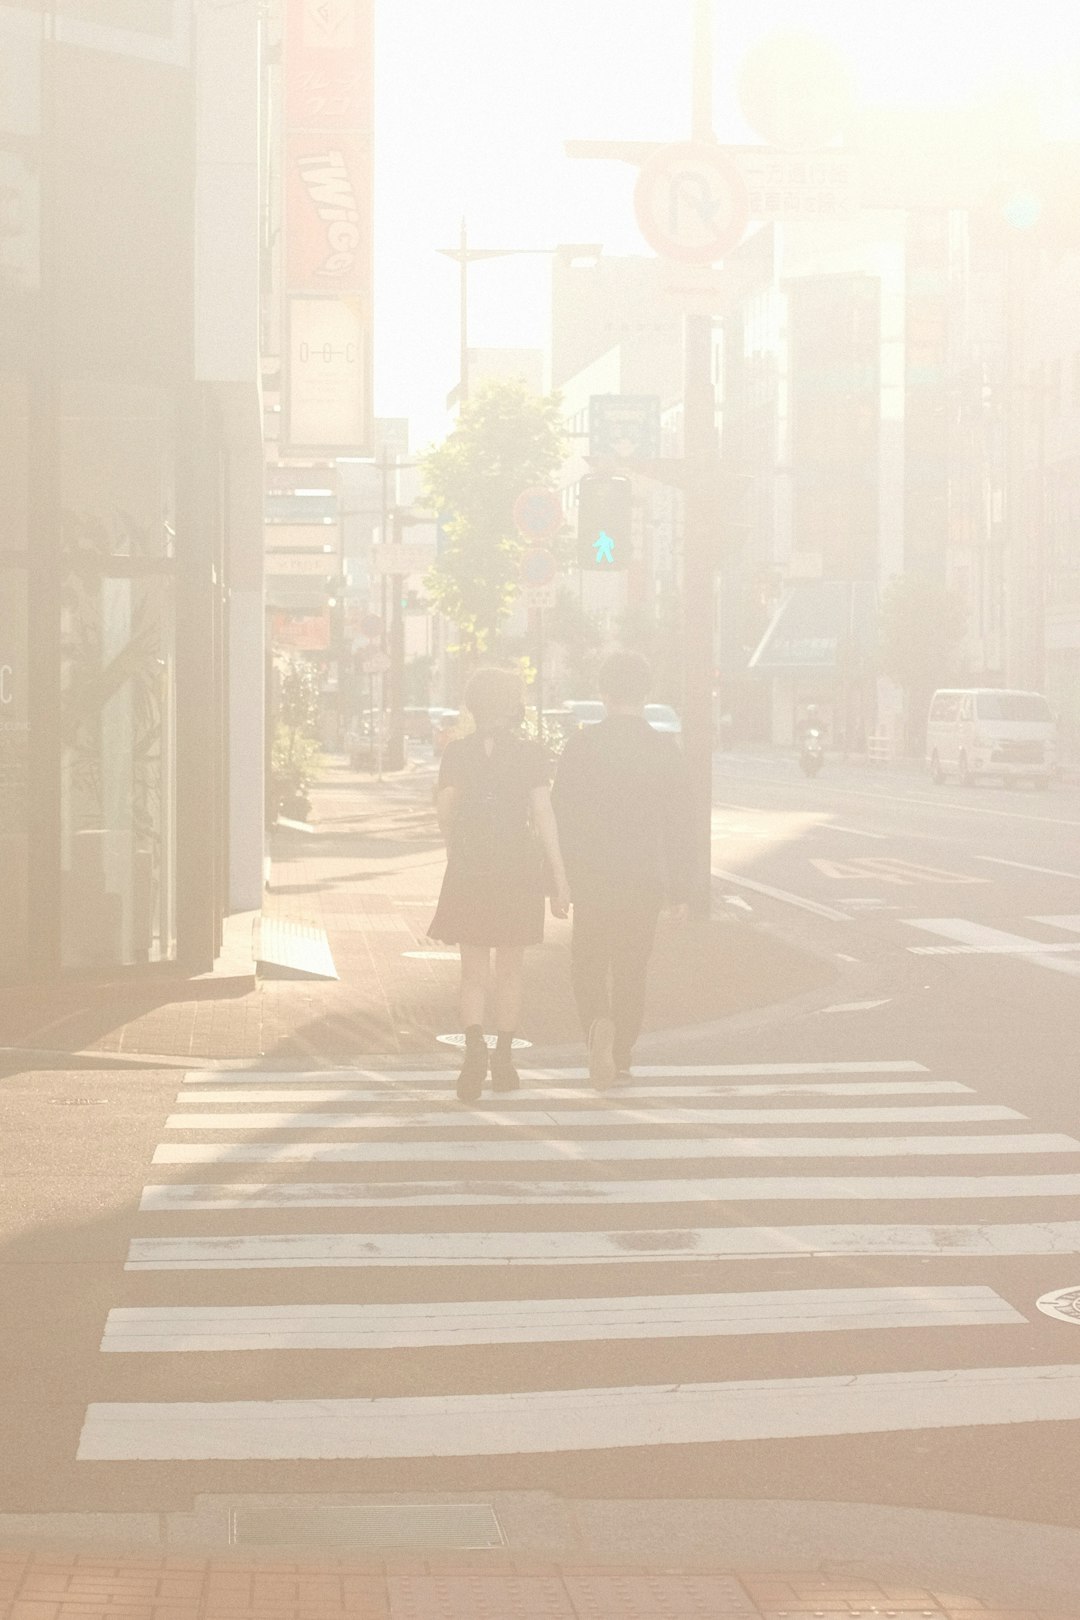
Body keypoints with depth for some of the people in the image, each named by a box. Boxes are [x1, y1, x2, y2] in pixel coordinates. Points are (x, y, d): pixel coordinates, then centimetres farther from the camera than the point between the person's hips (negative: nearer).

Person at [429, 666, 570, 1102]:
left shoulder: (457, 752, 0)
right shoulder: (529, 754, -3)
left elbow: (445, 811, 2)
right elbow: (543, 814, -10)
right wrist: (559, 878, -9)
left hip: (469, 871, 0)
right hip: (519, 869, 0)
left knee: (474, 973, 0)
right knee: (510, 968, 16)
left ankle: (474, 1045, -27)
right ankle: (503, 1058, 24)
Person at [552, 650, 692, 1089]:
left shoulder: (582, 744, -6)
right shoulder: (665, 749, -3)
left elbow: (560, 813, -5)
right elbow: (678, 824, -1)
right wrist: (680, 890, 5)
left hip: (591, 876, -1)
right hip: (644, 880, 1)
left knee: (589, 964, 10)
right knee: (631, 971, 13)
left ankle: (599, 1022, -19)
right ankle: (620, 1059, 17)